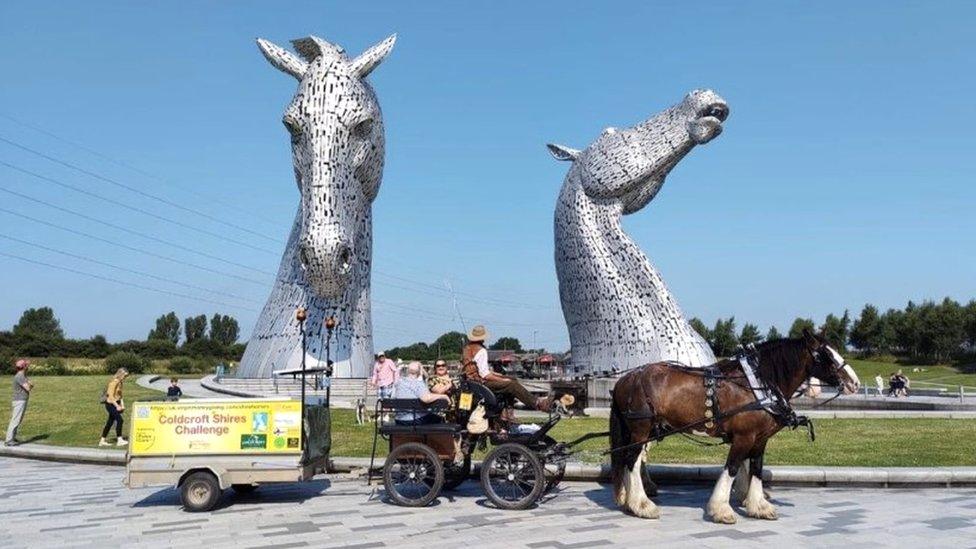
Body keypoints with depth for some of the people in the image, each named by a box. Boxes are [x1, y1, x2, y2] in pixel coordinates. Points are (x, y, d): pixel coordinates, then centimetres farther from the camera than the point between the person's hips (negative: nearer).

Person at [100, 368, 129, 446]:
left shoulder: (120, 382, 13)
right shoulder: (114, 382, -16)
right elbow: (111, 396, -20)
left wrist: (122, 405, 8)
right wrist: (117, 406, -20)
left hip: (115, 404, 9)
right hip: (110, 404, -9)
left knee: (110, 422, 11)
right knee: (119, 420, -17)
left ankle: (102, 441, 18)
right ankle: (119, 440, -17)